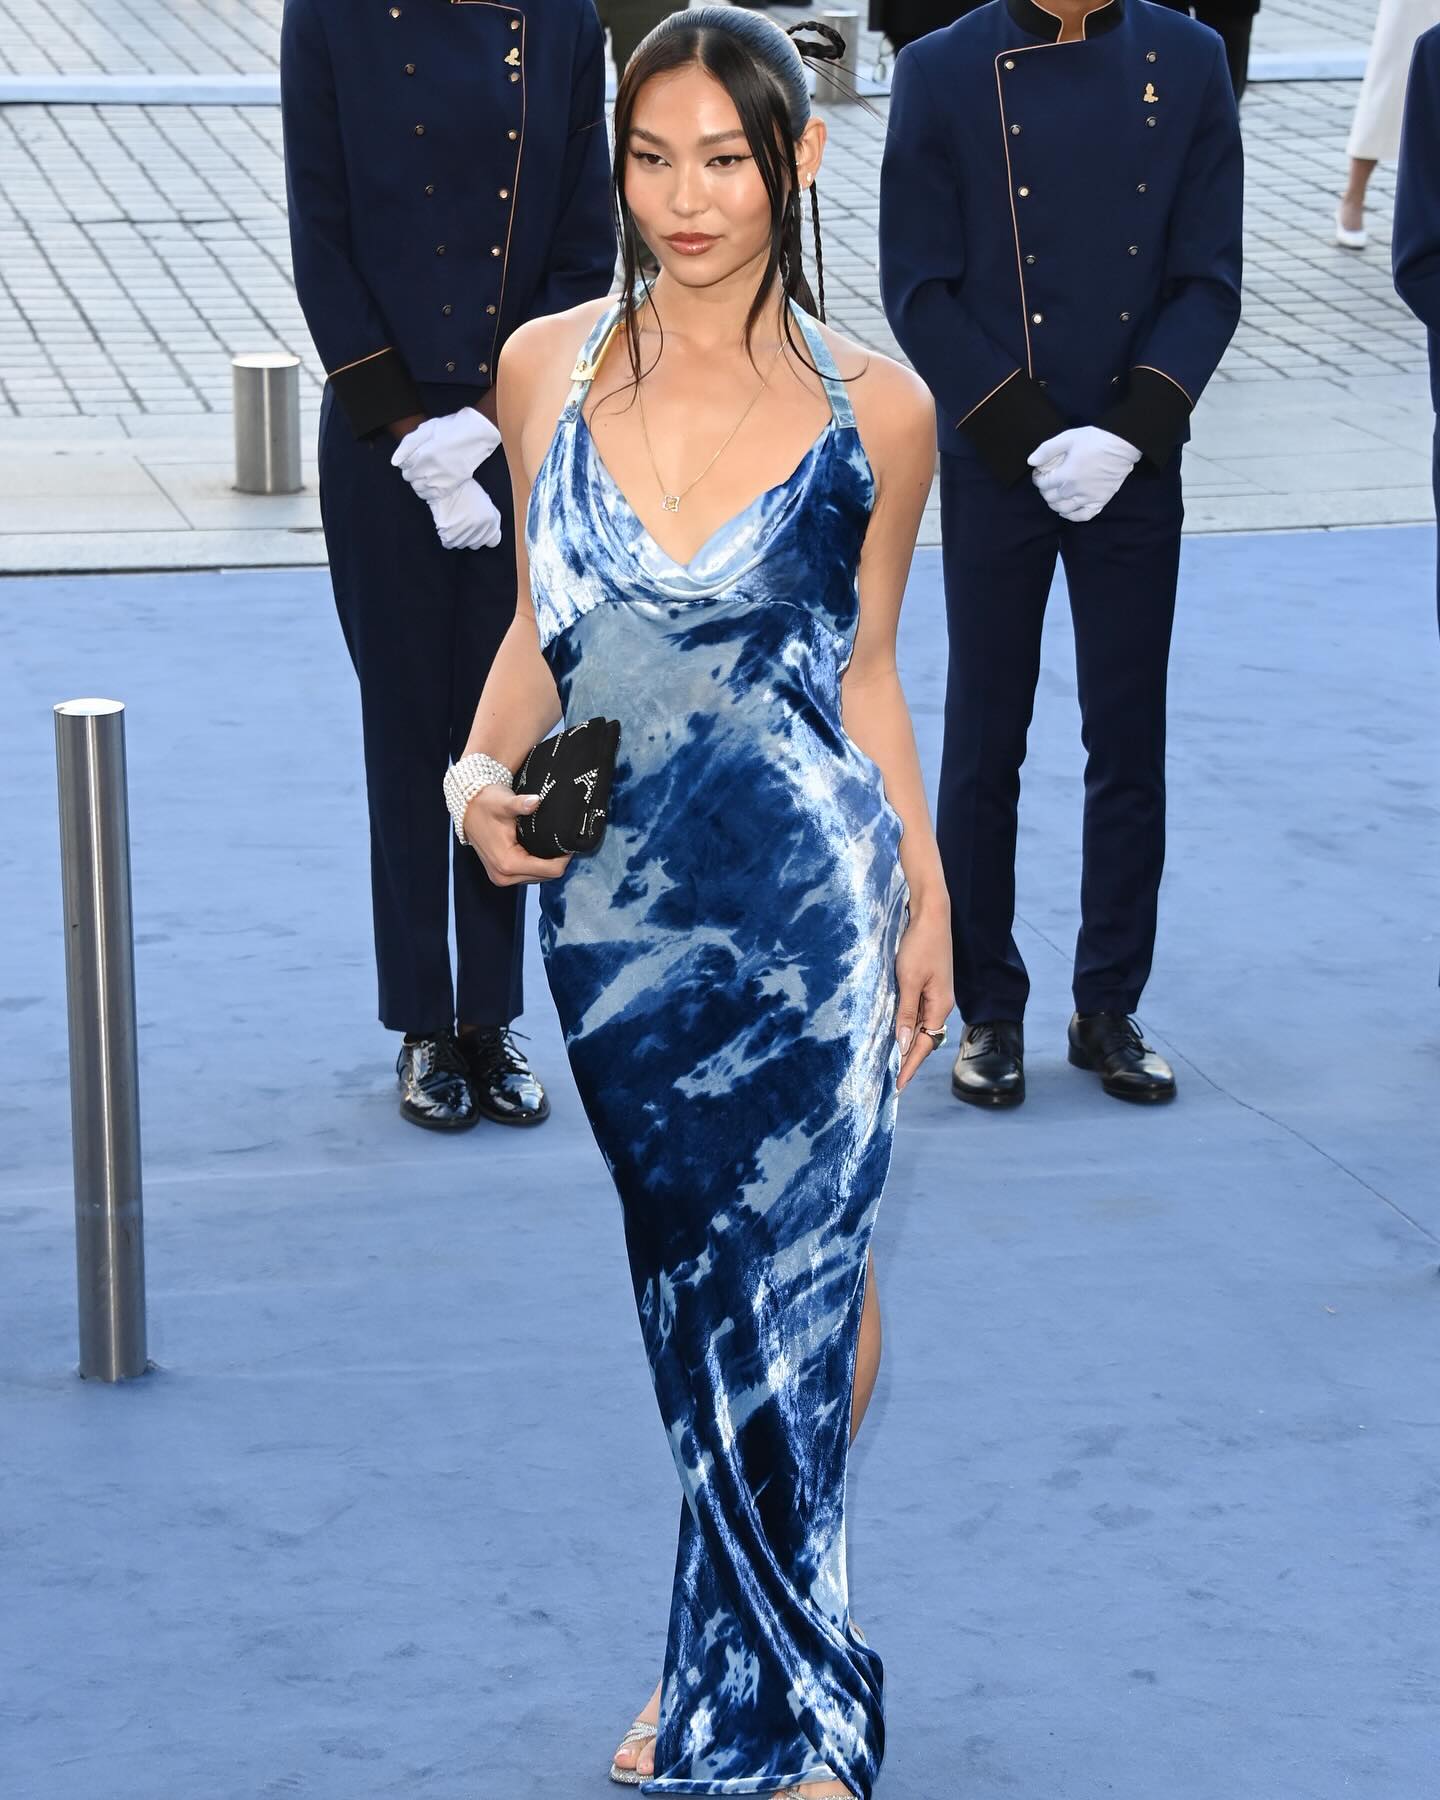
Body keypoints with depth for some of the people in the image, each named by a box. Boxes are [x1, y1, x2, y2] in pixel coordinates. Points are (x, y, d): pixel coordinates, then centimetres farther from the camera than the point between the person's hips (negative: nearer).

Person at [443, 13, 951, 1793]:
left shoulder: (873, 408, -1)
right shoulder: (549, 366, 3)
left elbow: (866, 674, 8)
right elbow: (539, 629, 12)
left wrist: (928, 902, 9)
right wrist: (483, 771, -6)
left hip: (804, 905, -3)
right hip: (615, 902, 3)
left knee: (772, 1291, -4)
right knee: (697, 1276, 13)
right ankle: (783, 1656, 29)